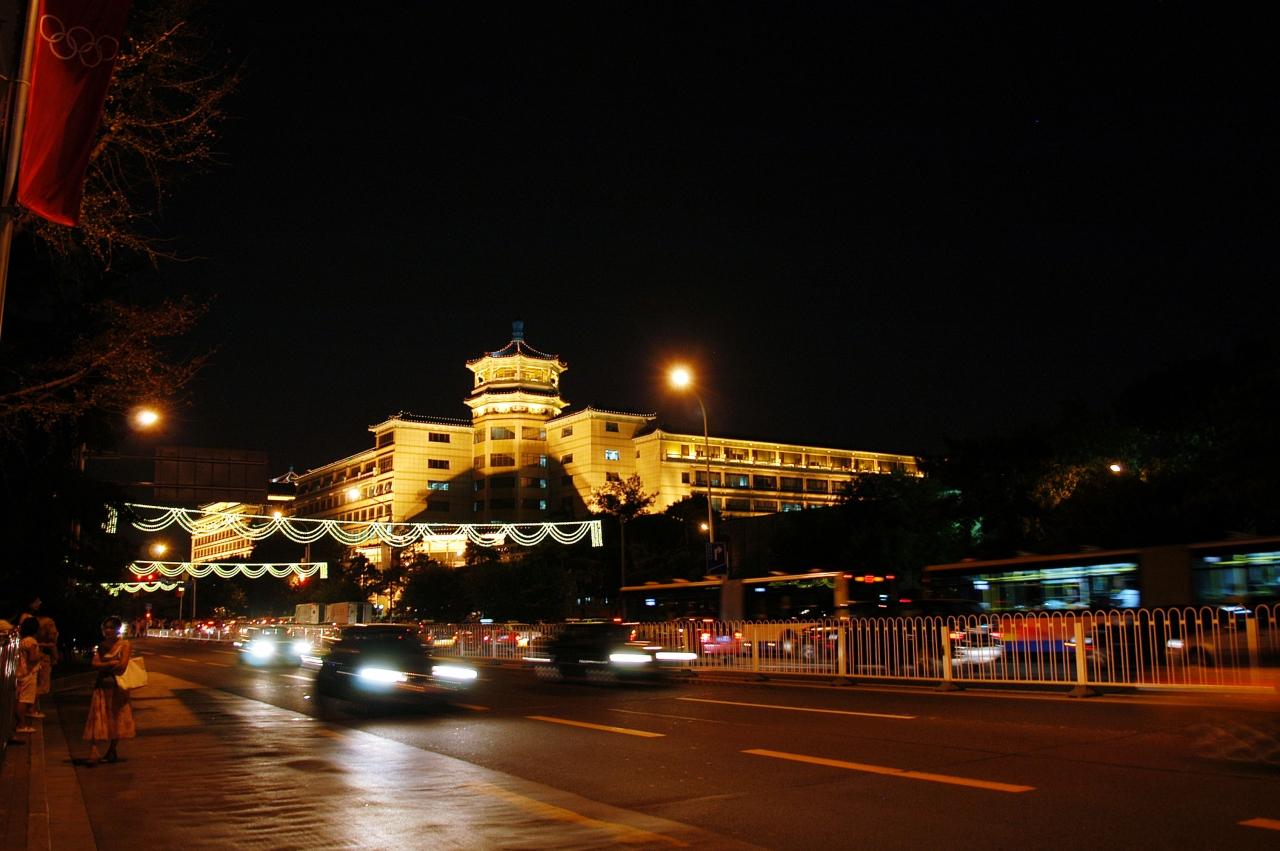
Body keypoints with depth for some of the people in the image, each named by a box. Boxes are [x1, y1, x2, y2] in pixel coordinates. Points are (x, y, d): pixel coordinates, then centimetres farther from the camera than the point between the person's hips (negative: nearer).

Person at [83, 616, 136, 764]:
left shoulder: (124, 645, -5)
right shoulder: (102, 645, 9)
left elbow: (122, 666, -15)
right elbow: (95, 663, -3)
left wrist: (104, 666, -4)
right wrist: (111, 664, -15)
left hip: (117, 686, -3)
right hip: (102, 686, 3)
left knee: (115, 718, 6)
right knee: (98, 718, -8)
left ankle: (111, 751, 18)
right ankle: (93, 751, -15)